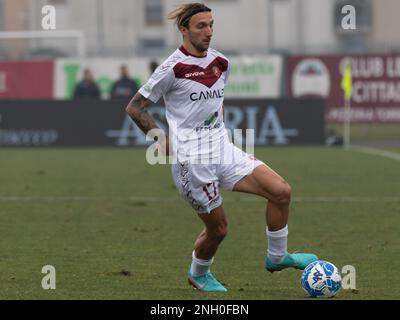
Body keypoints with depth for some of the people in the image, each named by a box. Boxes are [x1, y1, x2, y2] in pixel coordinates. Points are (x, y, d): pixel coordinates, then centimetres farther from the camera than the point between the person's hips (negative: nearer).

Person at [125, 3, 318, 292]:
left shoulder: (221, 63, 8)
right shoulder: (173, 68, -11)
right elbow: (135, 107, -5)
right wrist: (161, 139, -9)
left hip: (223, 149, 6)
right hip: (192, 159, -6)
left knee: (281, 191, -9)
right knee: (218, 228, 0)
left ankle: (277, 257, 9)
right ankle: (198, 274, 31)